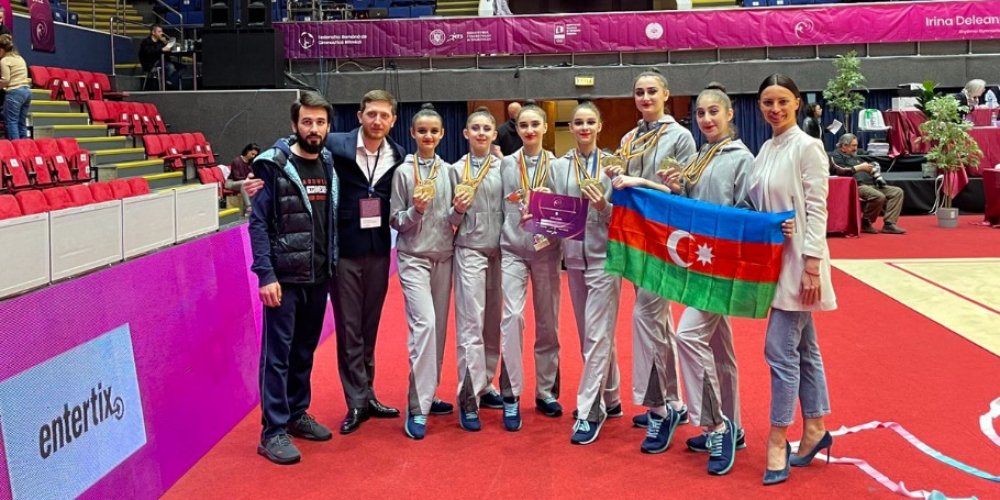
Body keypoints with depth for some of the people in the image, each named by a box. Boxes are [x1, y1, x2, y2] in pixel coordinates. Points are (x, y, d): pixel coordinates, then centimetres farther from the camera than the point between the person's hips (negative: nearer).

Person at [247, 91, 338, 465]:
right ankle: (273, 431, 8)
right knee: (278, 353, 0)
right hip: (284, 277, -5)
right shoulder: (274, 166, -8)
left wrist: (332, 266, 7)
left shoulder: (329, 165, 8)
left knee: (305, 350, 15)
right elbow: (258, 224, -10)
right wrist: (265, 275, -17)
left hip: (319, 277, 5)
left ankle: (297, 414, 29)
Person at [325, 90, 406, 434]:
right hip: (344, 250, -3)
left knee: (370, 327, 14)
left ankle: (366, 394, 26)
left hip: (379, 250, 3)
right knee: (349, 328, 4)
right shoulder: (335, 146, -8)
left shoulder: (398, 156, 3)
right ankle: (357, 402, 14)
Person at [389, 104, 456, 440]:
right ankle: (417, 408, -9)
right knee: (424, 324, -15)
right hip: (414, 257, -4)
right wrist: (415, 210, -19)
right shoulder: (403, 172, -4)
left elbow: (452, 219, 10)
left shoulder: (448, 170, 6)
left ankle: (428, 394, 21)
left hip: (443, 256, 5)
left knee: (439, 327, 8)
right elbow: (395, 221, -2)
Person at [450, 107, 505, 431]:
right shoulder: (457, 170, 1)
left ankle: (485, 385, 23)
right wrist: (458, 210, -16)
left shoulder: (504, 167, 7)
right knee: (471, 325, -6)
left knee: (494, 324, 9)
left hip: (499, 251, 3)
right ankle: (468, 399, -3)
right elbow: (452, 221, 3)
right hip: (469, 251, -3)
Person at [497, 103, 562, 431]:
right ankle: (511, 396, -6)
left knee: (547, 321, 8)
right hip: (513, 249, -1)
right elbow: (500, 206, 5)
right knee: (512, 316, -13)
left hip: (546, 248, 1)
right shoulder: (506, 164, 5)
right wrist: (503, 238, -1)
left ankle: (546, 391, 22)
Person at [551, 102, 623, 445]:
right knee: (589, 334, 13)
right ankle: (610, 400, 28)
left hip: (604, 256, -4)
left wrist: (604, 206, -22)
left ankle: (589, 411, -1)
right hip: (574, 256, 5)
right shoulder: (560, 166, 7)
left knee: (597, 335, -6)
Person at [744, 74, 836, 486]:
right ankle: (815, 429, 25)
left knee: (780, 350, -7)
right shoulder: (766, 149, 11)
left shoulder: (807, 147, -11)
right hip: (772, 259, 8)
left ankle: (777, 441, 4)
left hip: (797, 261, -8)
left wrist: (812, 265, -19)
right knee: (803, 348, 14)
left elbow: (816, 210, -15)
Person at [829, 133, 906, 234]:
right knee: (879, 196, -33)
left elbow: (872, 169, 28)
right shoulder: (836, 156, 4)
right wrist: (859, 167, -10)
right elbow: (840, 171, -15)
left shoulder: (855, 157, 31)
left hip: (872, 184, 10)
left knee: (897, 192, -5)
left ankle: (889, 224, -16)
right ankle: (866, 223, -12)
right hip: (856, 186, -10)